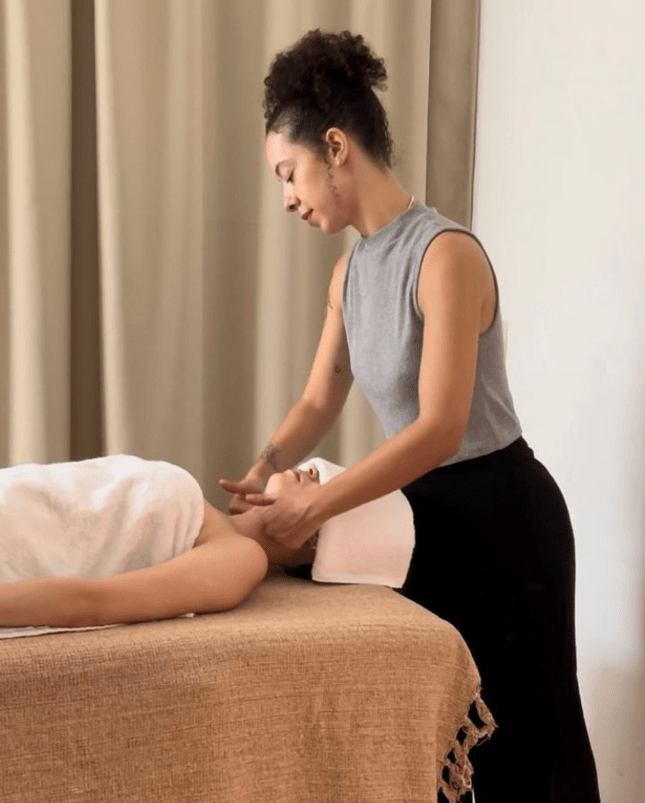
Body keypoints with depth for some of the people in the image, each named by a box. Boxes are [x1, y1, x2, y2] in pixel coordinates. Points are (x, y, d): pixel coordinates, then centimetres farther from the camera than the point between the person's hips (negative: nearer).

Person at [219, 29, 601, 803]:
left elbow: (440, 429, -27)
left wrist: (314, 505, -26)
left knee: (520, 734, 7)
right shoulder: (350, 272, 4)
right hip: (427, 513, 8)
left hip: (501, 516, -8)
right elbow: (319, 400, 8)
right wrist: (266, 467, -11)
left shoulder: (446, 254, -23)